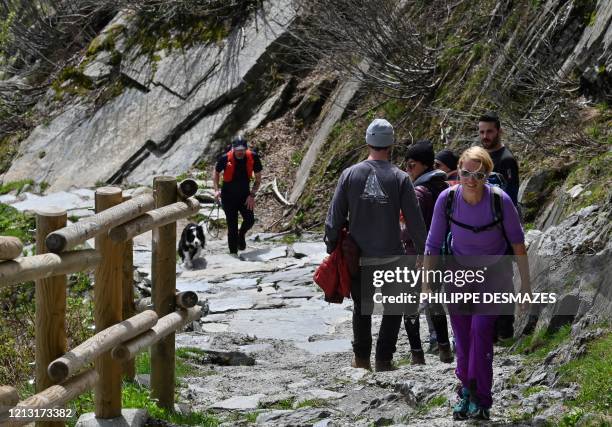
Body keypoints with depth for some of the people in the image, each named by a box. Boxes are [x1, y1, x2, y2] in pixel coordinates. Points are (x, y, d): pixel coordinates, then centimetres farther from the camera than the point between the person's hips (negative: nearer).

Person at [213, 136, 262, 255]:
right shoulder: (225, 159, -18)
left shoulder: (253, 157, -14)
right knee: (232, 226, -3)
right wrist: (216, 190, -11)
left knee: (250, 220, -12)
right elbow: (216, 173, 3)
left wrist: (252, 195, -11)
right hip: (228, 196, -2)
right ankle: (233, 253, 9)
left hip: (244, 195, 2)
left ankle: (241, 235, 22)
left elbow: (258, 178, -2)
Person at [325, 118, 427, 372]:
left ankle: (361, 357, 20)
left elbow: (335, 217, -2)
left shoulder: (350, 174, -4)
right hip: (391, 256, -2)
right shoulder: (400, 178, -9)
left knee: (361, 306, 18)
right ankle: (383, 359, 7)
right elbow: (415, 222, -6)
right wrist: (423, 253, 4)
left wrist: (331, 247, 9)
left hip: (358, 256, 2)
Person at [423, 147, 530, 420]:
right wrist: (426, 285, -6)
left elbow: (517, 242, -9)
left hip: (493, 272, -2)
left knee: (481, 330, -15)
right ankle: (466, 388, 25)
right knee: (461, 334, 4)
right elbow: (433, 244, -7)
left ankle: (480, 399, -7)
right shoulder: (447, 199, -19)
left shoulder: (500, 200, -24)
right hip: (459, 270, 2)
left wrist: (526, 283, -5)